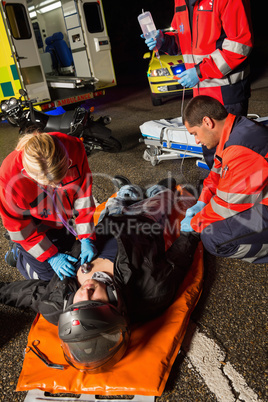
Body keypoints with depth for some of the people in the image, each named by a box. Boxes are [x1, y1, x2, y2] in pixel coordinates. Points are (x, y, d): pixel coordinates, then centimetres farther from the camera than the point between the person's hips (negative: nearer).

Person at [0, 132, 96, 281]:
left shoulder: (74, 148, -31)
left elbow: (83, 194, -18)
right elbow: (20, 227, -21)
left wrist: (86, 239, -18)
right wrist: (51, 256, -19)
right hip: (35, 228, -4)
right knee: (51, 277, 3)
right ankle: (18, 251, 25)